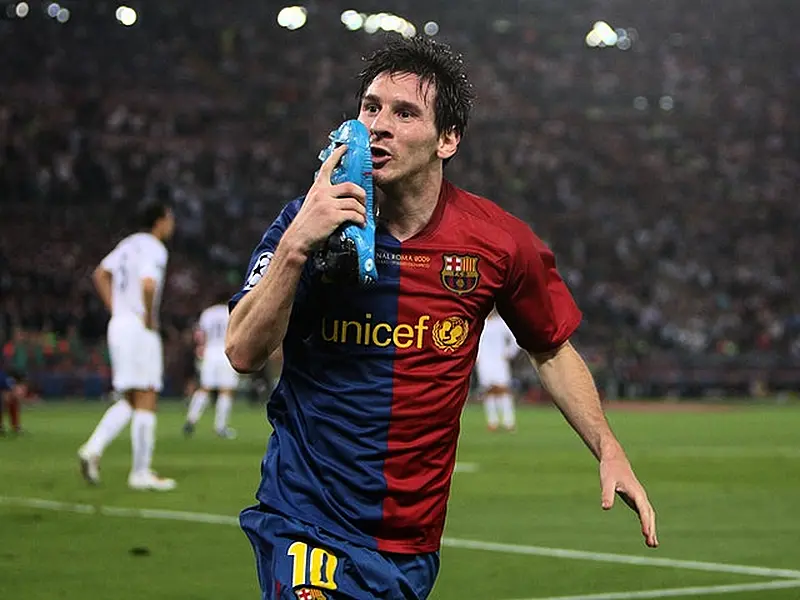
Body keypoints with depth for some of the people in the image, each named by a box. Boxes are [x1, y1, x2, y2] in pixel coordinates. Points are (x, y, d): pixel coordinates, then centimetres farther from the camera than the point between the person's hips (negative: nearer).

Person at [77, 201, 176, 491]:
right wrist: (149, 318, -15)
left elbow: (100, 274, 22)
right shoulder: (154, 250, -11)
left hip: (118, 324, 8)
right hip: (139, 329, -8)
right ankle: (141, 473, -2)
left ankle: (93, 448, -3)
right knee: (145, 401, -3)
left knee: (128, 401, 14)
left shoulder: (129, 244, 15)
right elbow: (148, 285, -29)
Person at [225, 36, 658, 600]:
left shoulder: (499, 240, -3)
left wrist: (609, 451, 4)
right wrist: (295, 246, -26)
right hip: (307, 525, -2)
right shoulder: (312, 220, -7)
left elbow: (551, 348, 13)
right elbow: (244, 353, -14)